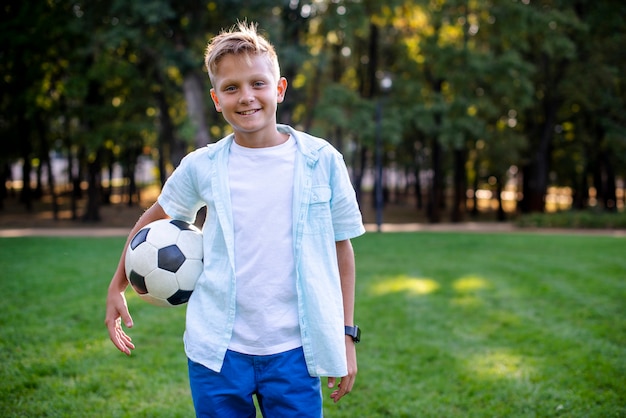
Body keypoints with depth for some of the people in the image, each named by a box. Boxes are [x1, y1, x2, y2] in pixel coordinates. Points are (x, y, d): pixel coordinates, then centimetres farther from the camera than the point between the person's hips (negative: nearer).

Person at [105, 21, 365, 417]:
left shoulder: (322, 160, -3)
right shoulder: (201, 167, -1)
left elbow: (341, 247, 3)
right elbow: (153, 221, 16)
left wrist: (346, 334, 3)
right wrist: (117, 288, 19)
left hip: (293, 352, -1)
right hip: (218, 352, 1)